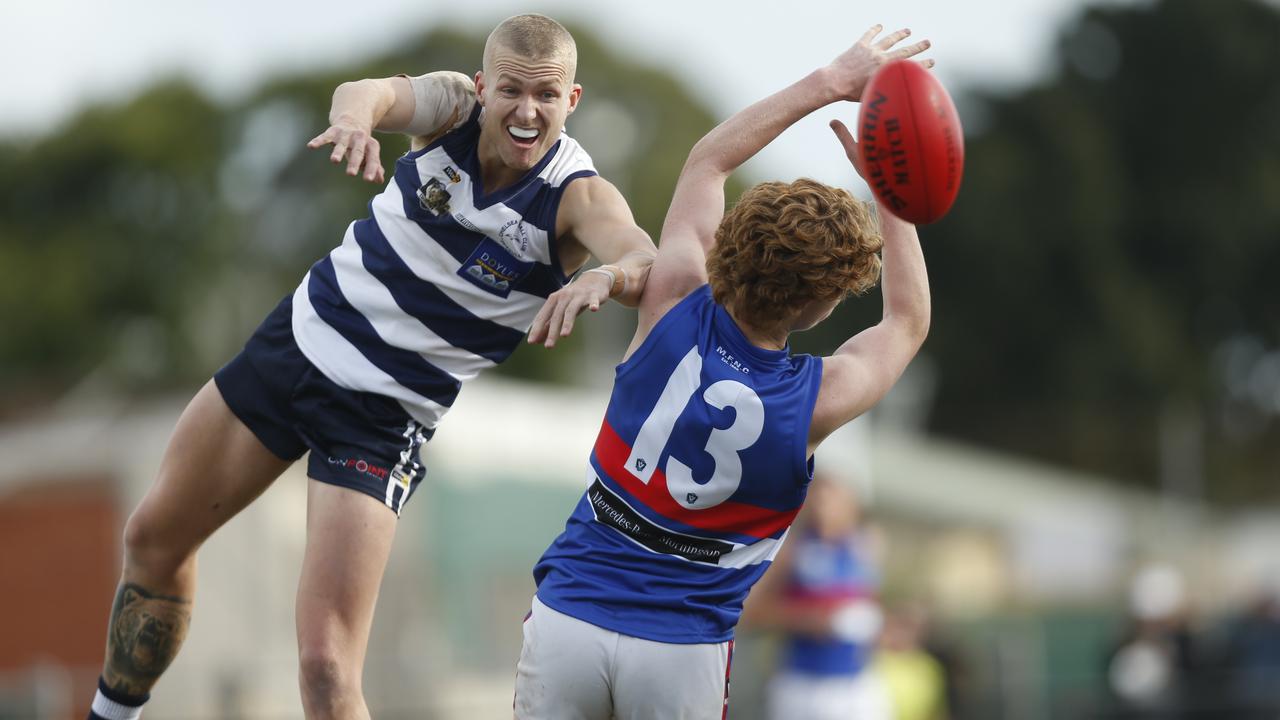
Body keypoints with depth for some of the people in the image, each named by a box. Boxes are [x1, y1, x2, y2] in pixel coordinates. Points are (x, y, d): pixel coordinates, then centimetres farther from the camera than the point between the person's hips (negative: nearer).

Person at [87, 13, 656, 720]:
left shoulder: (578, 196, -19)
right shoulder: (453, 105, -12)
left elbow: (651, 267, -38)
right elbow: (370, 93, -33)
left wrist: (606, 277, -62)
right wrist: (354, 115, -57)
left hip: (381, 417, -4)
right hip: (299, 336, 4)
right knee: (153, 538, 19)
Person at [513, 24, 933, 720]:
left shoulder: (673, 311, -7)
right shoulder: (817, 400, -10)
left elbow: (707, 160, 10)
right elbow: (909, 322, 14)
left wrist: (832, 81, 12)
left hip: (567, 616, 2)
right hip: (682, 654, -1)